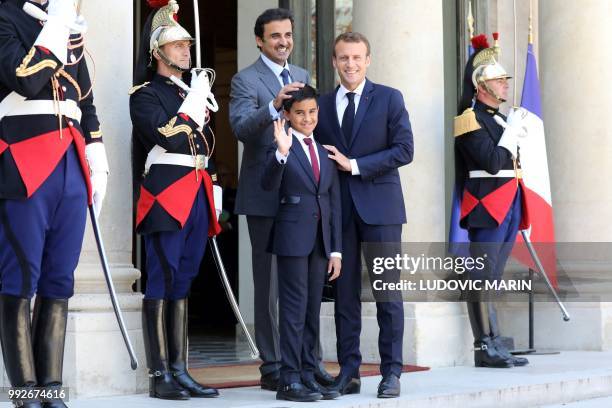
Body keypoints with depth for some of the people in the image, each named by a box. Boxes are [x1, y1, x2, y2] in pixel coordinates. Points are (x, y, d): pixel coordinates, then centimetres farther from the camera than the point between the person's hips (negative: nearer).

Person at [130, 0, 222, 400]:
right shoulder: (145, 95, -2)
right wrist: (195, 101, -10)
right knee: (162, 284, -6)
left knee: (183, 284, 8)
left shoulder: (193, 93, 20)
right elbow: (166, 135, -18)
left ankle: (180, 371, 11)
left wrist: (214, 194, 17)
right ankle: (159, 375, -5)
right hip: (166, 197, -7)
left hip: (197, 198, 7)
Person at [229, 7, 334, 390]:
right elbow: (241, 128, -22)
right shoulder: (246, 80, -6)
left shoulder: (302, 76, 14)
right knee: (270, 284, 0)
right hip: (267, 196, -6)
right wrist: (274, 106, -39)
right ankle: (272, 366, 7)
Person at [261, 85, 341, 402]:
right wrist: (281, 152, -36)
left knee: (313, 309, 9)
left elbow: (334, 203, 14)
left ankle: (309, 374, 15)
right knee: (294, 308, -5)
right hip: (292, 238, -6)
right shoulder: (281, 147, -4)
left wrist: (336, 249, 10)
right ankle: (289, 379, -1)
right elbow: (268, 185, -20)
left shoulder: (325, 151, 14)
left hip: (321, 240, 6)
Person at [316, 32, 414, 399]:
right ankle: (348, 372, 10)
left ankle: (391, 372, 4)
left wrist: (356, 165, -11)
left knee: (387, 292, -2)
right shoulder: (323, 104, 12)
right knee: (345, 293, 5)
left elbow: (404, 150, -5)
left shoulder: (389, 98, 3)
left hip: (379, 206, -3)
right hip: (338, 209, 3)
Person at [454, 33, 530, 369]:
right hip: (487, 210, -9)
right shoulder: (471, 119, -9)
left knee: (492, 278, 10)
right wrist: (511, 131, -11)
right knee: (482, 278, -7)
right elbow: (493, 162, -19)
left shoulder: (499, 118, 19)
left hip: (507, 209, 9)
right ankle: (486, 347, -6)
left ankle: (492, 347, 11)